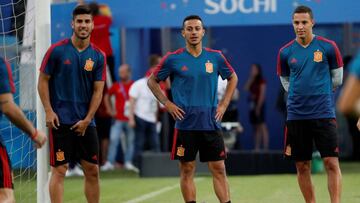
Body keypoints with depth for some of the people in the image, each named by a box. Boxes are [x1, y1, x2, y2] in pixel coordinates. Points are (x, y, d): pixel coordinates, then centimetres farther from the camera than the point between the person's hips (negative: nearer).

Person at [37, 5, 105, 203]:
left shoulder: (98, 56, 4)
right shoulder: (57, 50, -4)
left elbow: (98, 90, 3)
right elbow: (43, 81, 0)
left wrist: (87, 119, -5)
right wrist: (49, 111, -9)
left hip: (86, 122, 4)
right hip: (61, 120, -4)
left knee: (92, 170, 6)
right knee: (59, 169, -5)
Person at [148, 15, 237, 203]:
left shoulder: (215, 57, 4)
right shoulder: (173, 59, -2)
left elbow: (233, 78, 19)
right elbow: (152, 81, 9)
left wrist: (223, 104, 8)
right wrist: (167, 104, -2)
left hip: (211, 123, 1)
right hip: (185, 124, -1)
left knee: (219, 169, 0)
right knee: (187, 170, 2)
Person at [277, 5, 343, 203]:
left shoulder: (328, 47, -2)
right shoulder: (285, 52, 4)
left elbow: (337, 78, 10)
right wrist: (301, 95, 10)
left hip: (324, 113, -2)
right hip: (296, 115, 2)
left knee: (331, 162, -9)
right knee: (302, 166, 5)